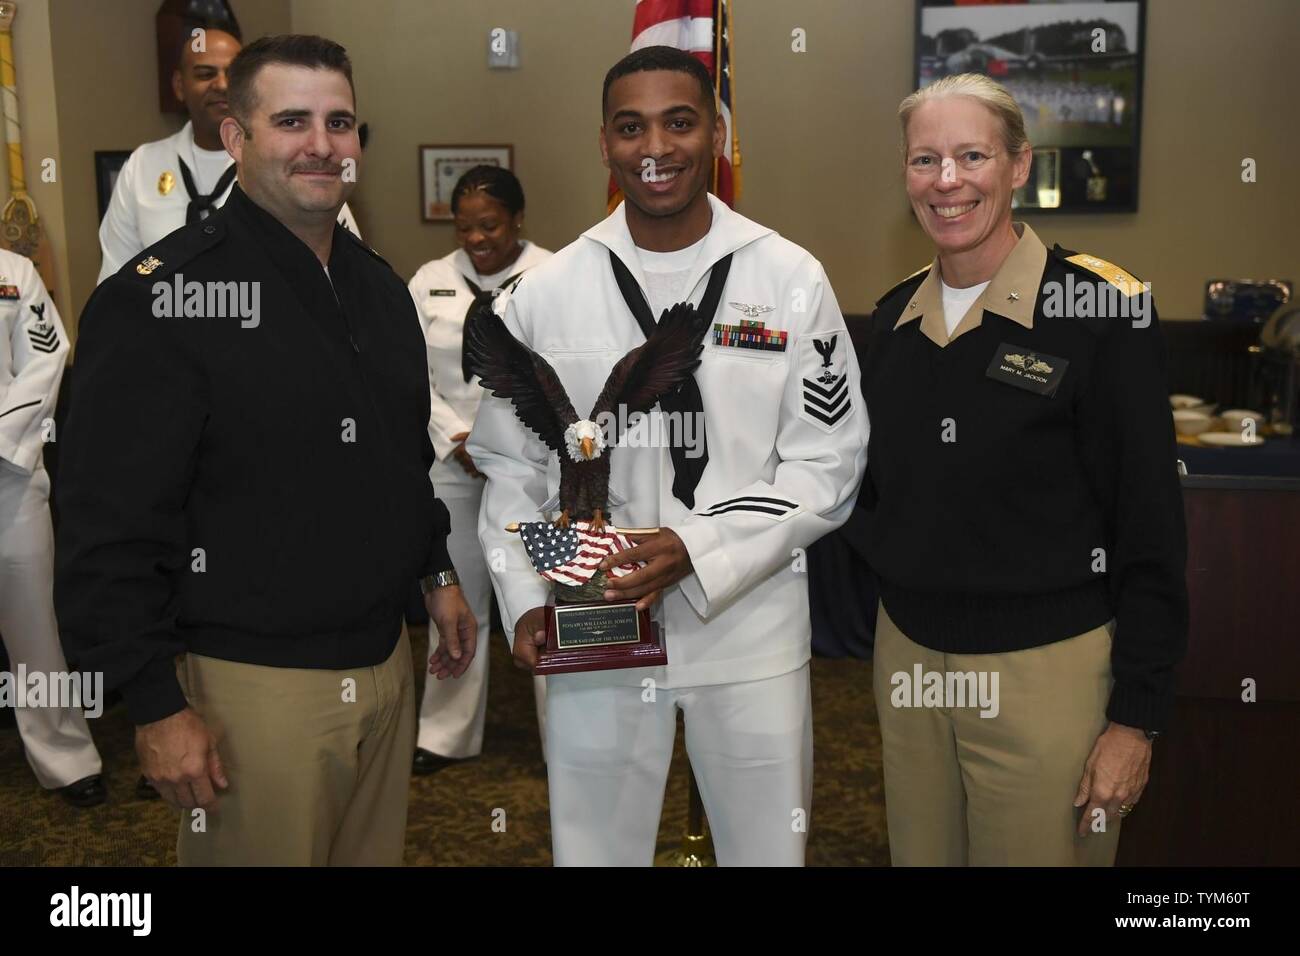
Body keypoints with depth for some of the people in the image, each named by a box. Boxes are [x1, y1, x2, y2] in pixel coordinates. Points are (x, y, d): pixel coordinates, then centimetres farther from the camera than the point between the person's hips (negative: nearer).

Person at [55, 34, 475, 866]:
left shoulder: (380, 286, 9)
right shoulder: (162, 298, -14)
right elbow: (110, 529, -16)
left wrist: (438, 573, 16)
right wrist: (157, 705, -16)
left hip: (385, 664, 7)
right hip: (252, 685, -6)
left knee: (378, 852, 19)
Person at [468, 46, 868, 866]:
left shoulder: (791, 280, -4)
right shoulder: (548, 292, 0)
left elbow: (827, 466, -5)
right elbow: (510, 470, 7)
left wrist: (695, 550, -17)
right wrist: (526, 603, -5)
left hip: (750, 628, 0)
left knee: (769, 846, 14)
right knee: (594, 846, 15)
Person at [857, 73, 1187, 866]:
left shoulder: (1098, 307, -11)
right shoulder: (895, 317, 5)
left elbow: (1151, 525, -11)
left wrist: (1138, 714, -11)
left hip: (1046, 671, -5)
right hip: (909, 658, 5)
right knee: (920, 853, 18)